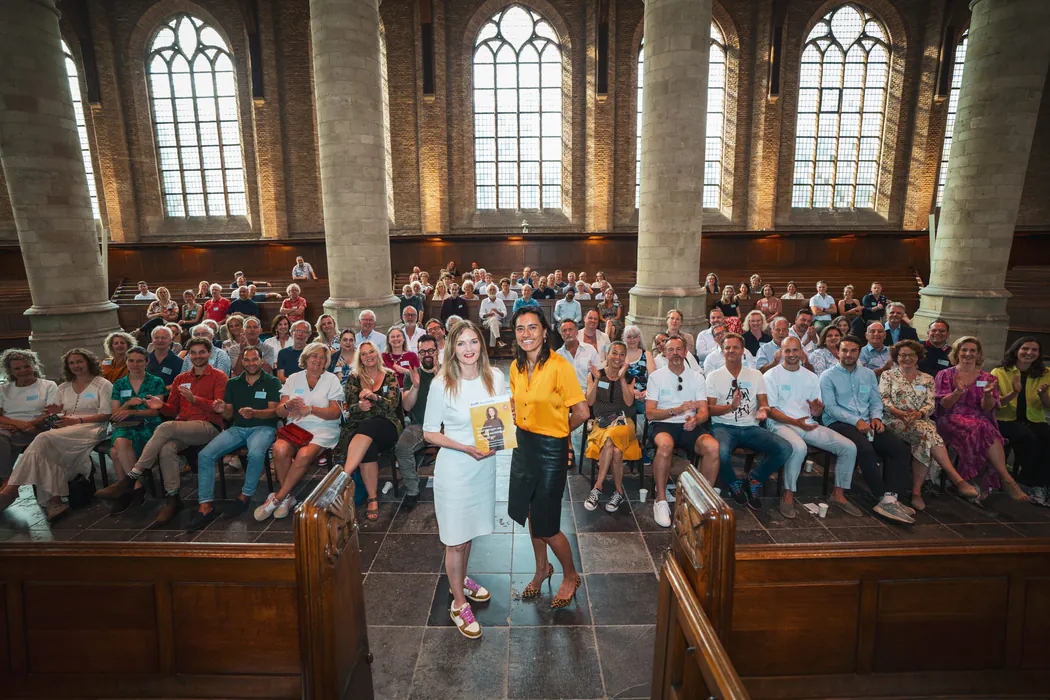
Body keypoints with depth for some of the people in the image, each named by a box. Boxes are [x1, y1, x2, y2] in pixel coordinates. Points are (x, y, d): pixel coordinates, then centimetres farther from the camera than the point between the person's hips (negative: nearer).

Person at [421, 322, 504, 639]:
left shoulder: (495, 377, -4)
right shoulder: (442, 384, -16)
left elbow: (503, 417, 10)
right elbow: (430, 432, -11)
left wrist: (500, 427, -13)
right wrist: (466, 448, -22)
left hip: (485, 463, 5)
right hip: (454, 467, -4)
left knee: (470, 529, 22)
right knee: (456, 538, 6)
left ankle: (461, 580, 47)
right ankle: (459, 603, 26)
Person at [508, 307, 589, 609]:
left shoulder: (559, 365, -20)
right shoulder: (516, 367, 2)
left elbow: (582, 412, -18)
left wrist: (558, 431, -2)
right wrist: (521, 424, 2)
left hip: (551, 449, -7)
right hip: (523, 445, 7)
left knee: (546, 525, 3)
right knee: (530, 514, 20)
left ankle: (570, 576, 31)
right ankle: (542, 568, 45)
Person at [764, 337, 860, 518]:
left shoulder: (811, 377, 16)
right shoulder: (771, 376, -1)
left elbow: (816, 413, 15)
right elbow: (770, 410, -8)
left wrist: (817, 411, -10)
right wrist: (795, 422, -21)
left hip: (808, 424, 6)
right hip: (781, 424, -6)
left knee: (849, 447, -9)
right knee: (799, 447, -37)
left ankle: (838, 495, 7)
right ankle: (788, 495, -19)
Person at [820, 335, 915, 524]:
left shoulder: (868, 374, 20)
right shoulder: (828, 376, 2)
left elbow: (876, 401, 17)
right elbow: (830, 407, -7)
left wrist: (876, 417, -5)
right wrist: (856, 421, -18)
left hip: (866, 423, 6)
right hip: (838, 423, -6)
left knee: (900, 448, -17)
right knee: (865, 448, -33)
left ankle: (889, 499, -21)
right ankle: (884, 497, -19)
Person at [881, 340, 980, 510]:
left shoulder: (927, 379, 20)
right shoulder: (888, 375, 12)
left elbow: (930, 404, 8)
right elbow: (883, 399, -1)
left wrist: (919, 414, -15)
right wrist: (899, 413, -19)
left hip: (921, 421, 3)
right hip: (895, 421, -3)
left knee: (925, 441, -33)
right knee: (928, 432, -33)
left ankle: (916, 491, -29)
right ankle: (958, 480, -35)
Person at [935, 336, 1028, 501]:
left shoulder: (987, 378, 16)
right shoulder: (945, 375, 10)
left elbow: (987, 409, 4)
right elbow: (943, 405, -1)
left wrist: (988, 394, -17)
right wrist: (959, 391, -19)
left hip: (980, 421, 3)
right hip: (952, 420, -2)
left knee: (985, 428, -34)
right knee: (984, 430, -33)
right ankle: (1007, 479, -27)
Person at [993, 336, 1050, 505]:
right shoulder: (999, 373, 0)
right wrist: (1014, 393, -21)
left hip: (1034, 420, 3)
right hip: (1006, 420, -3)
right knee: (1029, 438, -34)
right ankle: (1032, 484, -14)